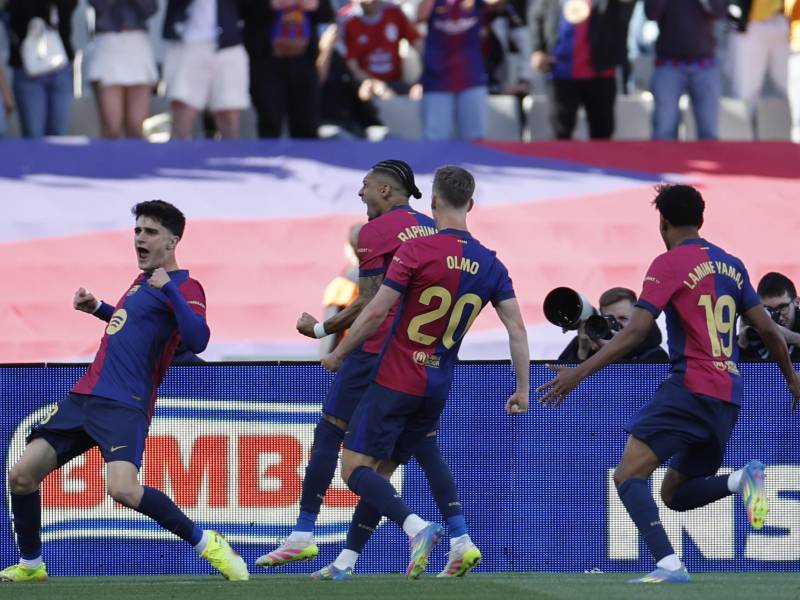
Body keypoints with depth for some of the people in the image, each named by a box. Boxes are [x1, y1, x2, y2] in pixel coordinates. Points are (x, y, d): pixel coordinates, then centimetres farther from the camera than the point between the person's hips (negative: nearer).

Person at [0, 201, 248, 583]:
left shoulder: (183, 287, -7)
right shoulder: (142, 280, 20)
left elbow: (197, 340, -25)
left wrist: (169, 290, -28)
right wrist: (97, 308, 29)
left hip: (124, 405, -8)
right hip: (86, 395, 8)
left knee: (123, 489, -29)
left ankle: (205, 543, -11)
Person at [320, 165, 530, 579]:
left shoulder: (416, 250, -12)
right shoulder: (490, 265, 3)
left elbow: (375, 313, -13)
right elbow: (517, 329, 1)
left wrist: (337, 354, -1)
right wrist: (522, 390, 8)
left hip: (395, 381, -6)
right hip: (438, 387, 6)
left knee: (356, 470, -5)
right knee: (380, 474, 15)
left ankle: (416, 527, -27)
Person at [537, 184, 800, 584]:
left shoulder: (670, 264, -4)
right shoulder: (731, 265, 15)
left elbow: (634, 333, -13)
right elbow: (767, 330, 18)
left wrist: (579, 373, -13)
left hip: (690, 387, -8)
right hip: (728, 398, 8)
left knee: (628, 477, -11)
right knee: (674, 494, 17)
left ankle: (669, 565, -29)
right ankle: (741, 481, -10)